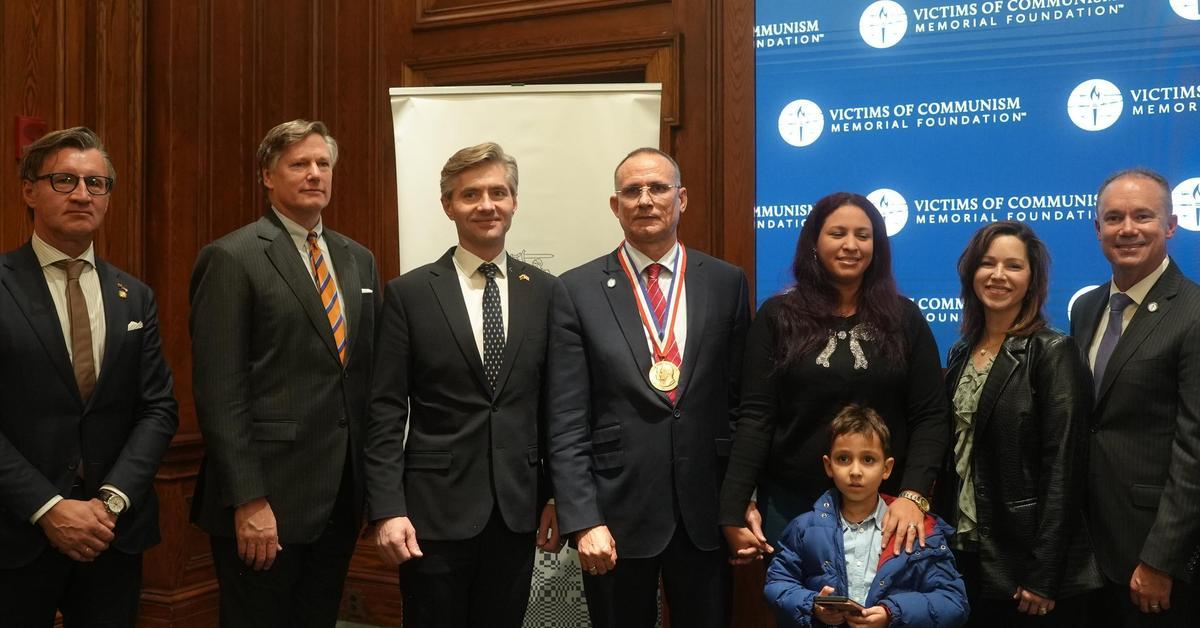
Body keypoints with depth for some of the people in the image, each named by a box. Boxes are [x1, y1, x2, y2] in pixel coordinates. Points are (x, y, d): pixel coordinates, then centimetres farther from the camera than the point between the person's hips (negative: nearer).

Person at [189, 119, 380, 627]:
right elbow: (219, 392, -13)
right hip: (267, 496, -6)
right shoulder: (231, 259, -8)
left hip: (341, 496, 6)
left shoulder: (358, 259, 12)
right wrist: (247, 501, -17)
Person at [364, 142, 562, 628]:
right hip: (435, 510, -2)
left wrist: (557, 496, 6)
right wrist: (387, 510, -10)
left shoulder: (546, 292, 4)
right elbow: (385, 411, -4)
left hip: (519, 509, 2)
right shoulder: (409, 293, -2)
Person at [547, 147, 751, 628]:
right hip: (617, 513, -1)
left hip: (705, 513, 2)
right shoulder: (578, 291, -3)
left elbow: (742, 400, 5)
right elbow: (566, 424, -6)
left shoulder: (727, 283, 2)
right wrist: (583, 520, -12)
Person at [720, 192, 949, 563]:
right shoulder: (778, 316, 0)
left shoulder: (904, 319, 3)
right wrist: (735, 509, -9)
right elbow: (756, 416, -4)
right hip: (791, 504, 0)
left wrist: (913, 495, -13)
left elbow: (931, 416, 0)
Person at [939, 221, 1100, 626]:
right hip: (964, 551, 6)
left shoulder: (1053, 352, -9)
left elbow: (1063, 469, -14)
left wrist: (1043, 576, -17)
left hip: (1024, 560, -6)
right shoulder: (962, 353, 9)